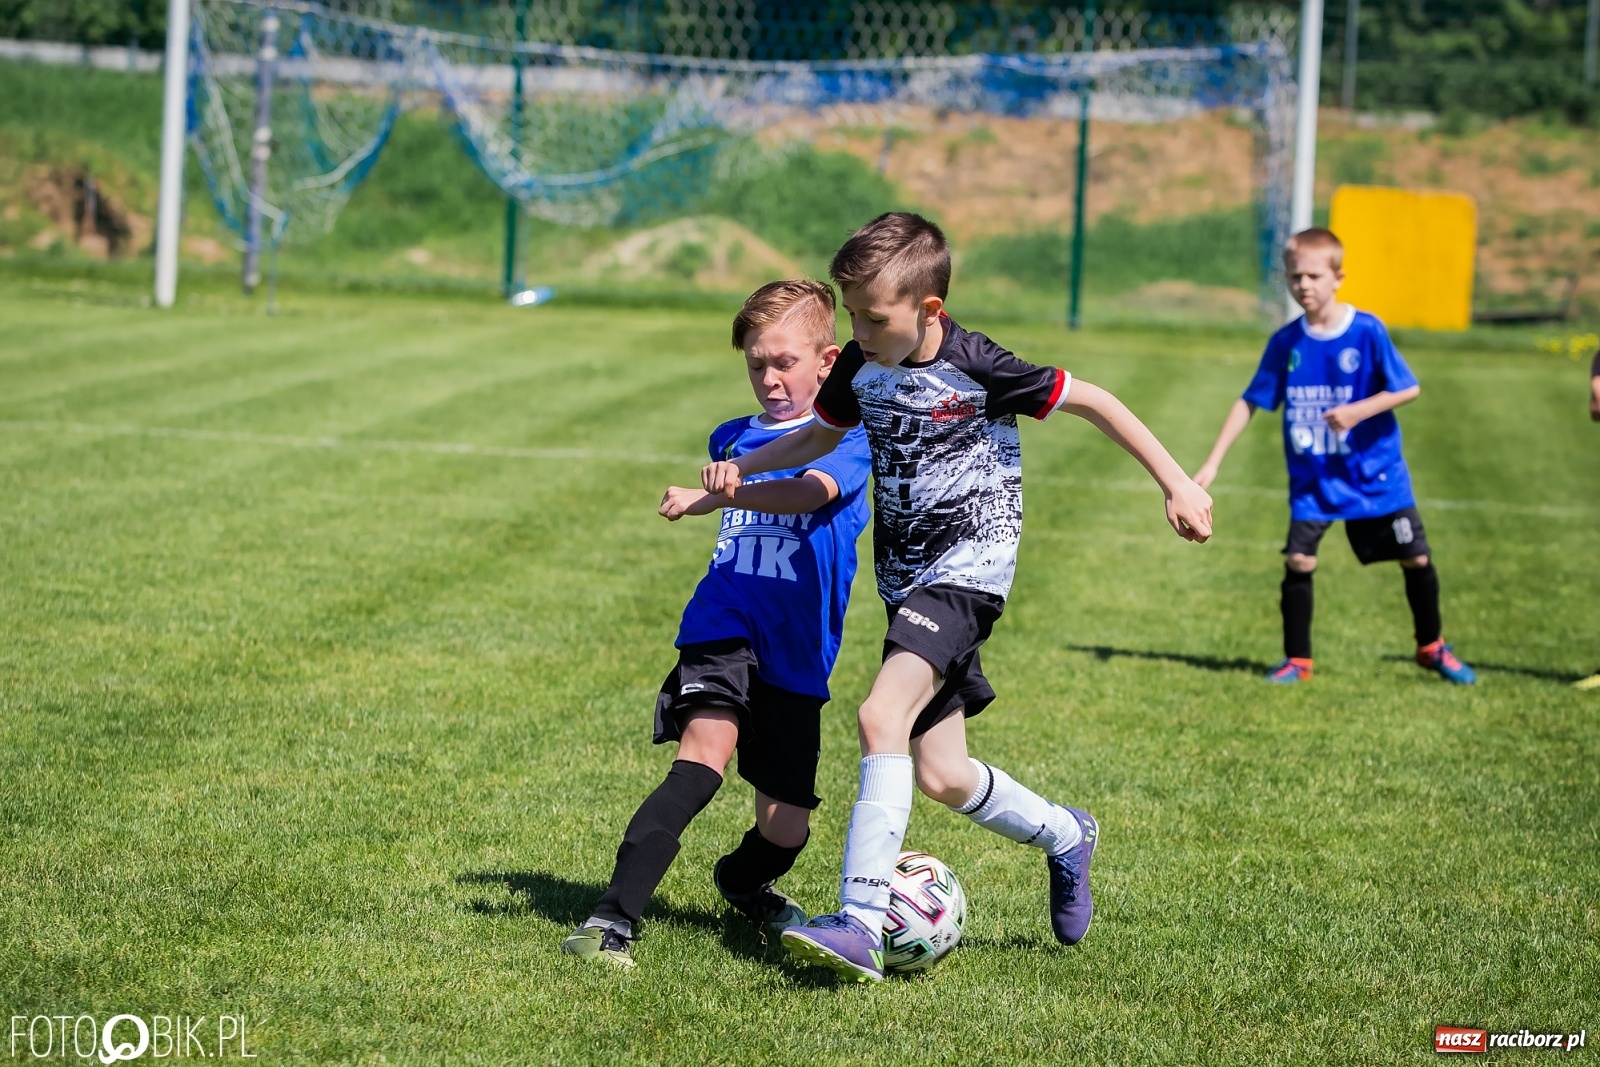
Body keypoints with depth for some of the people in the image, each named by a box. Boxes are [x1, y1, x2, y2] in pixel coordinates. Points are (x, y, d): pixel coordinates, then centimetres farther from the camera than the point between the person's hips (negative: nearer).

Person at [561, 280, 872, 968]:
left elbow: (809, 493, -27)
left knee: (784, 832, 3)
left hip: (798, 654, -1)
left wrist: (713, 498, -38)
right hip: (723, 631, 1)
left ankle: (742, 882, 40)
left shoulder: (846, 440, -4)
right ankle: (613, 919, -36)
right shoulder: (733, 439, 13)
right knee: (703, 760, -28)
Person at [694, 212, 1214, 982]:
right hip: (908, 579, 7)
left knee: (881, 717, -26)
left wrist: (1176, 484, -8)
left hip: (969, 568, -7)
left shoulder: (976, 368, -17)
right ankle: (1063, 836, 38)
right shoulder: (861, 365, 1)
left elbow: (1091, 402, -8)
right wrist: (740, 466, 3)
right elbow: (821, 436, 20)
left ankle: (861, 926, -31)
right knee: (942, 777, 9)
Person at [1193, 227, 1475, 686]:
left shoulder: (1367, 331, -12)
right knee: (1298, 561, -11)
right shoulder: (1286, 343, -3)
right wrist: (1213, 462, -2)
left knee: (1416, 558, 3)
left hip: (1376, 473, -1)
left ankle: (1432, 648, 25)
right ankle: (1297, 660, 5)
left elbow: (1408, 389, -8)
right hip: (1313, 479, 1)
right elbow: (1250, 401, 2)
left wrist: (1357, 411, -22)